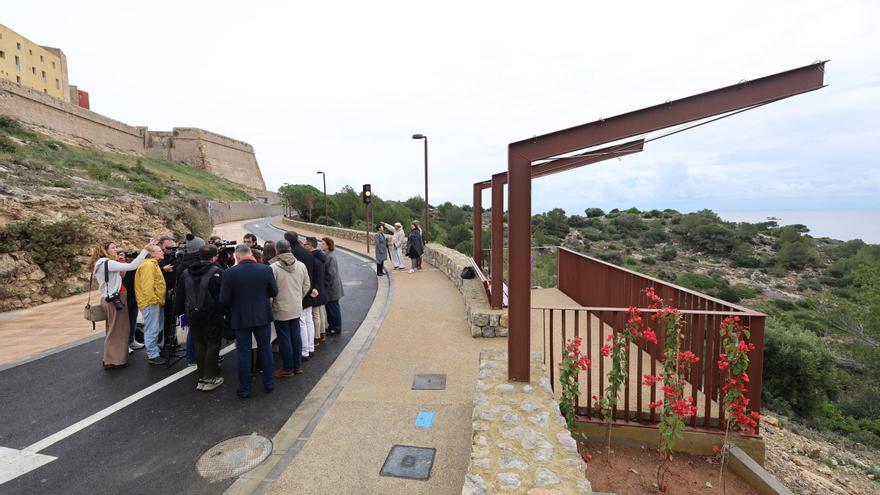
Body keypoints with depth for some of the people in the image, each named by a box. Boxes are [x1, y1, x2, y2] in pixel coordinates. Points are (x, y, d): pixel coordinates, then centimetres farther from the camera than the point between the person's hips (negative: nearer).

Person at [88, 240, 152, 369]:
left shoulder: (102, 263, 12)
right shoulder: (107, 263, -18)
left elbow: (116, 278, 14)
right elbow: (132, 266, -29)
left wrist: (121, 265, 2)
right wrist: (145, 250, -28)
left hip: (111, 299, 10)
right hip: (115, 300, -10)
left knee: (113, 329, 19)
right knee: (117, 330, 0)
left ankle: (111, 359, 29)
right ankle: (115, 360, 8)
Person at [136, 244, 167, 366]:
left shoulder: (154, 264, 19)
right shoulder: (148, 265, -15)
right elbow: (147, 286, -23)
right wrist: (154, 301, -19)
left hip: (156, 302, 11)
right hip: (151, 303, -11)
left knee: (156, 329, 19)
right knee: (152, 330, -5)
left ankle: (154, 350, 31)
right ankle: (152, 356, 0)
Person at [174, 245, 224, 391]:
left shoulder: (186, 273, 8)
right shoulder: (217, 272, -13)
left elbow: (179, 295, 13)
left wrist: (179, 311, 21)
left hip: (192, 315, 6)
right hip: (211, 316, -6)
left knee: (199, 345, 15)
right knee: (212, 345, 6)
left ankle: (202, 377, 20)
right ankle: (209, 379, 10)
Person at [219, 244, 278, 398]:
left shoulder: (229, 273, -12)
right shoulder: (266, 269, -9)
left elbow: (223, 300, -9)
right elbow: (274, 292, 0)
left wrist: (235, 303, 11)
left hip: (240, 318, -1)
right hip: (262, 316, 1)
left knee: (243, 352, 9)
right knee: (265, 349, 14)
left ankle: (244, 389, 17)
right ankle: (269, 383, 24)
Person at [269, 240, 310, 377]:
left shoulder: (273, 267, -17)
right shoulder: (301, 265, -2)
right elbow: (307, 286, 6)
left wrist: (270, 304, -1)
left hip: (281, 310, -5)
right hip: (296, 309, 5)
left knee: (284, 339, 7)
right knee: (296, 336, 15)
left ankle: (288, 368, 18)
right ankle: (298, 366, 25)